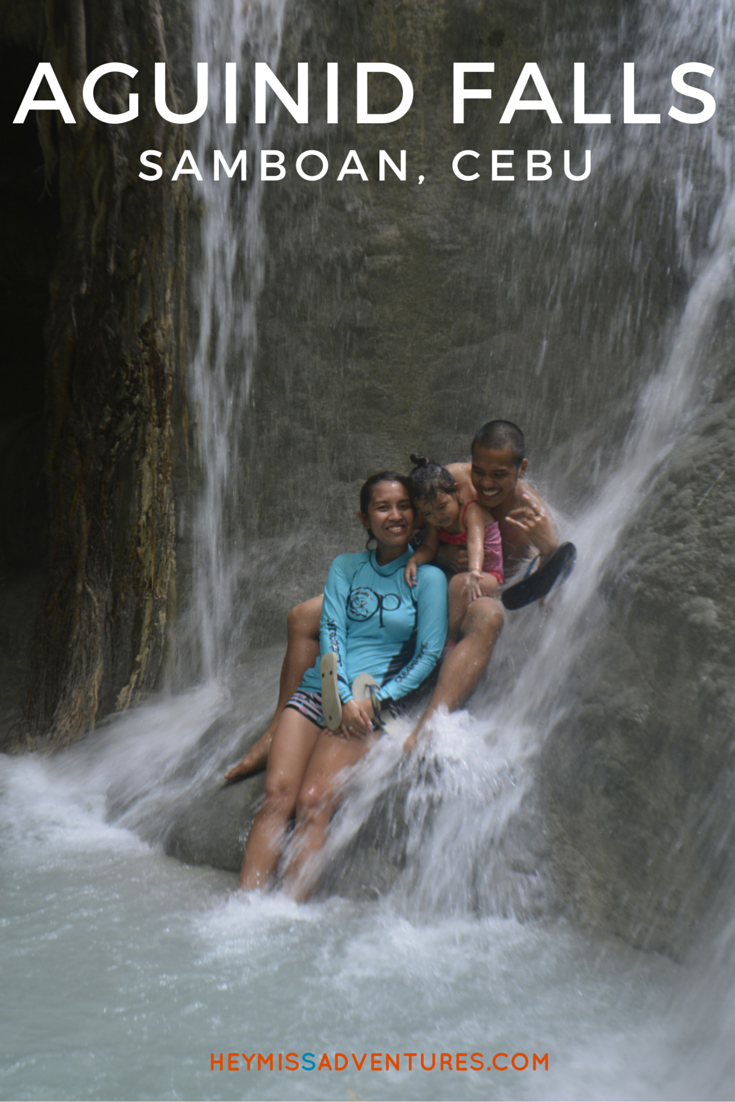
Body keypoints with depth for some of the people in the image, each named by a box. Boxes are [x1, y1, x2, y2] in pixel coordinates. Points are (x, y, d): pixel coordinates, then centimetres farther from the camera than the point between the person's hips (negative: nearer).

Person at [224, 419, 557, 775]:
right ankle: (280, 732, -3)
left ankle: (426, 730, -56)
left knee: (488, 617, -42)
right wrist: (443, 555, -20)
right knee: (303, 617, -8)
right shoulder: (451, 479, -9)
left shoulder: (532, 513, -14)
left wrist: (548, 549, -43)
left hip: (468, 599, -4)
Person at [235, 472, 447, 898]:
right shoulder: (345, 567, 14)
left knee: (313, 802, -22)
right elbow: (331, 631, 3)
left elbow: (428, 654, 0)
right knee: (277, 792, -17)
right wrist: (343, 696, -12)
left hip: (372, 702, -3)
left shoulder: (427, 577, 4)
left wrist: (375, 699, -11)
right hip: (320, 687, 3)